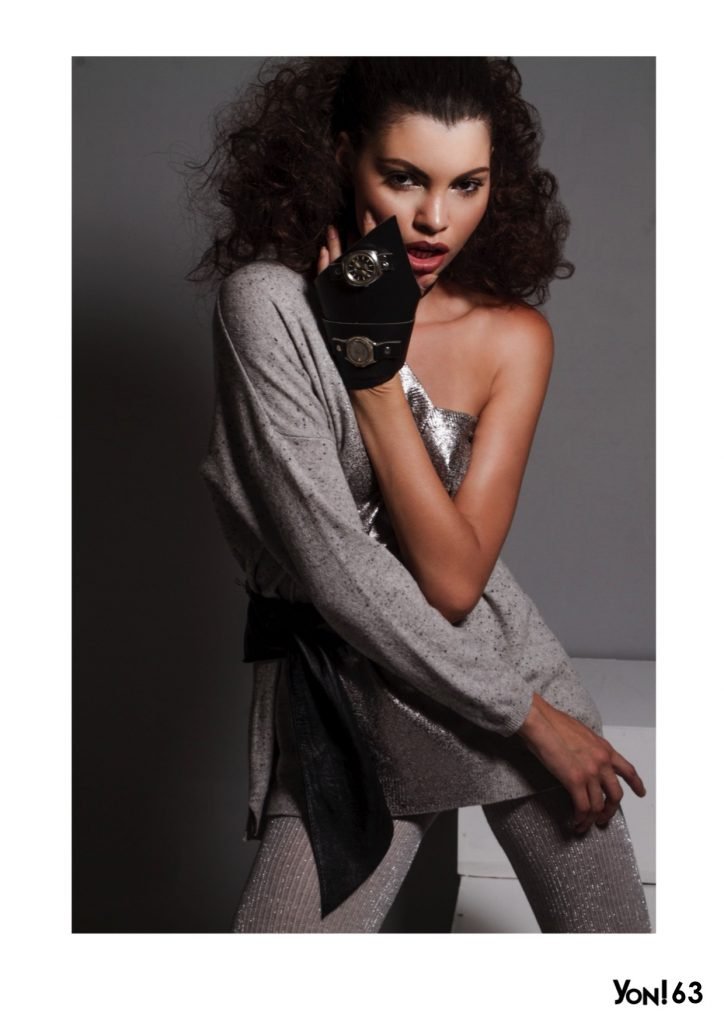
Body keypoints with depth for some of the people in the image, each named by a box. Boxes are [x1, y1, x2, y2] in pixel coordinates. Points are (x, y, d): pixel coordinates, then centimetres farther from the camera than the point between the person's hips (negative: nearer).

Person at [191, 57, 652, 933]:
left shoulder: (515, 335, -3)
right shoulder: (269, 302, -14)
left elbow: (455, 580, -14)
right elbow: (332, 564, -19)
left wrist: (375, 370, -19)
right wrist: (527, 716, -14)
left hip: (500, 658, 3)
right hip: (344, 704, -2)